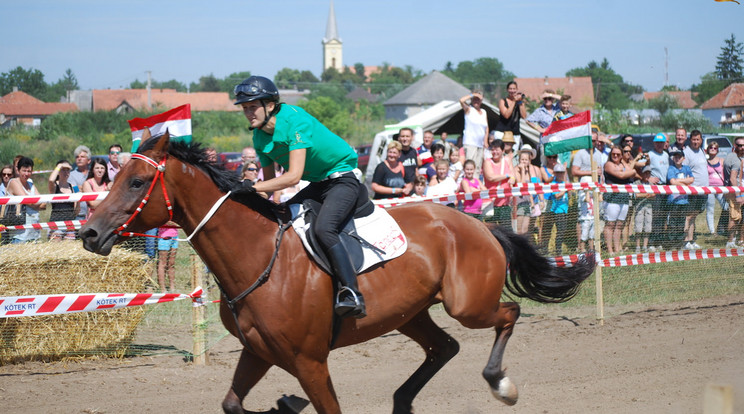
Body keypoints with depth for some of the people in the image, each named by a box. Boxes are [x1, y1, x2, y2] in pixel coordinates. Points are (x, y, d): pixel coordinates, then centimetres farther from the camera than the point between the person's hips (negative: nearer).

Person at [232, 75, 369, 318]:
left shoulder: (295, 121, -25)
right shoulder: (260, 137, 1)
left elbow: (294, 176, -31)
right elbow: (269, 180, 13)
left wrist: (254, 188, -32)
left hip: (343, 178, -10)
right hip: (317, 185, 10)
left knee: (323, 228, -31)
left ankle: (352, 295, -36)